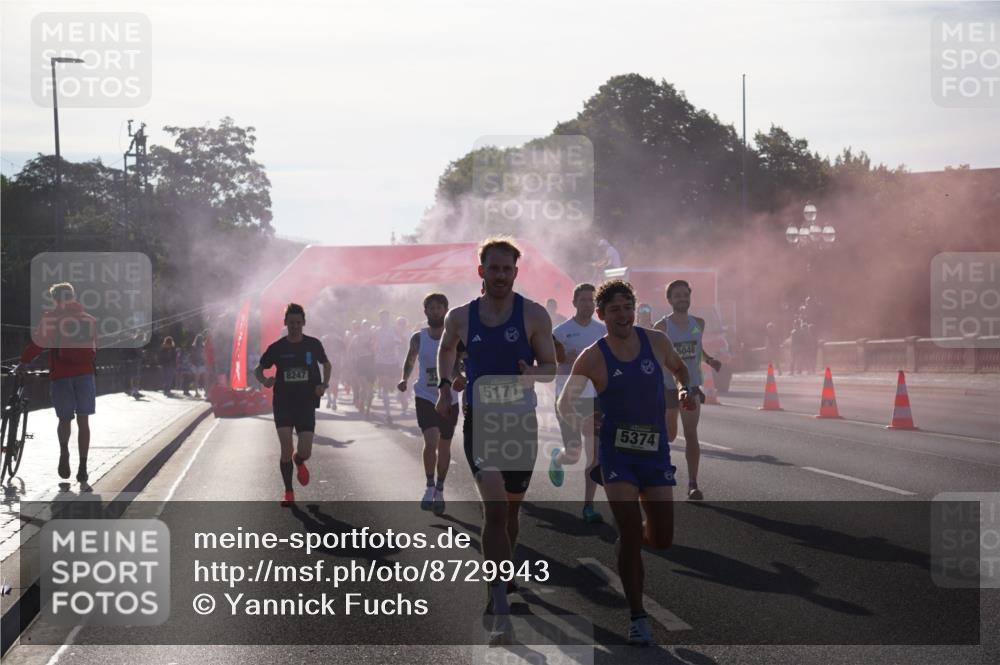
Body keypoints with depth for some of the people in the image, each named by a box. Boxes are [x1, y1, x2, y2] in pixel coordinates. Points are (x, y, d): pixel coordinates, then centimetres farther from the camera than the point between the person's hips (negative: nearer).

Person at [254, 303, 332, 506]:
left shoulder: (313, 345, 0)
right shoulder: (277, 348, -2)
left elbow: (326, 364, 18)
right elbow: (258, 369, 8)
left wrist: (324, 384, 0)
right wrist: (264, 380, -15)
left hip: (306, 404, 1)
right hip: (283, 404, -1)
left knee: (305, 453, -7)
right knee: (286, 449, -11)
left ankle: (299, 461, 33)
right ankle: (288, 493, 7)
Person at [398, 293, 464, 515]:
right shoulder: (418, 338, -1)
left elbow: (460, 365, -4)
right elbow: (410, 360, 15)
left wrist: (459, 378, -26)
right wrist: (405, 379, -3)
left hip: (449, 399, 1)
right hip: (426, 397, -1)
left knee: (444, 447, 11)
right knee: (431, 442, -19)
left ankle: (440, 490, 28)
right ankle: (429, 486, -1)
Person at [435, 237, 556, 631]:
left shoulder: (533, 315, -3)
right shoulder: (461, 317, 2)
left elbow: (551, 368, -2)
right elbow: (446, 348, 25)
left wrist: (533, 373, -22)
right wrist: (445, 385, 16)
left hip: (520, 421, 1)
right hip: (479, 420, -1)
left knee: (509, 510, 13)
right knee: (495, 506, -18)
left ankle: (497, 587, 35)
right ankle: (500, 600, -20)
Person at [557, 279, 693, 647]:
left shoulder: (657, 341, 1)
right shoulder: (592, 358, -7)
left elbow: (679, 367, 21)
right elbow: (565, 402, 2)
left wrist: (685, 390, 1)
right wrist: (587, 423, -17)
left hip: (656, 452, 3)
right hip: (616, 453, -3)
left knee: (662, 539, 3)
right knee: (631, 532, -13)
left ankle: (628, 542, 41)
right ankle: (637, 618, -3)